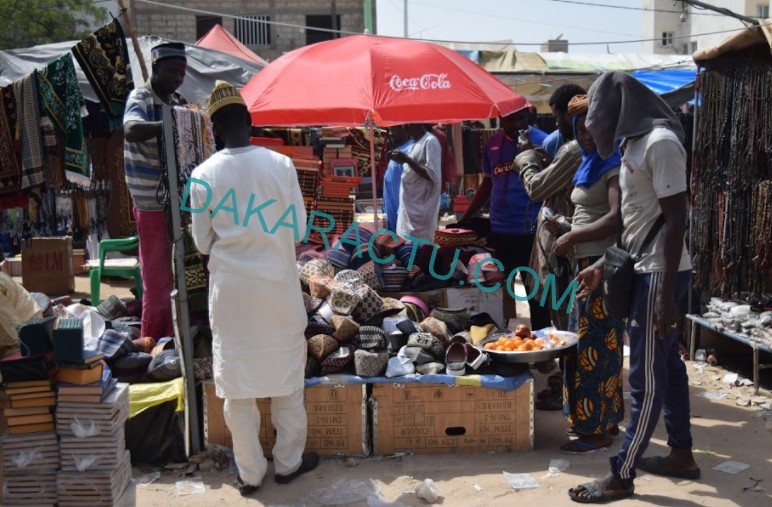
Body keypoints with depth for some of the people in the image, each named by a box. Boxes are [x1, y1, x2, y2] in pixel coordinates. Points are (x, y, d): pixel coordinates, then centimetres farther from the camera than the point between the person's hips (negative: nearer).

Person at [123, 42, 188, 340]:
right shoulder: (140, 98, -10)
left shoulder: (176, 101, 12)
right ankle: (152, 342, 13)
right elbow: (131, 131, -32)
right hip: (152, 205, -7)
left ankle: (174, 337, 28)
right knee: (157, 280, 0)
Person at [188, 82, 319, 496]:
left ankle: (250, 472, 21)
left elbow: (202, 243, 0)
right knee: (286, 376, 14)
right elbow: (298, 230, -3)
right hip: (277, 285, 0)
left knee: (236, 385, 11)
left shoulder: (204, 175, -7)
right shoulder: (280, 165, -9)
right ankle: (288, 462, 26)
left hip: (230, 290, 1)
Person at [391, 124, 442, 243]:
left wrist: (407, 159, -19)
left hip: (421, 209, -9)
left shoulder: (430, 142, -11)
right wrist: (401, 160, 8)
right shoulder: (415, 143, 17)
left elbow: (432, 175, -19)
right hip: (409, 208, 9)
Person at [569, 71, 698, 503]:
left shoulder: (661, 142, -17)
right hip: (645, 270, 10)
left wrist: (667, 293, -23)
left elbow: (676, 220, -21)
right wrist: (603, 266, 19)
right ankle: (682, 455, 30)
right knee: (667, 366, 17)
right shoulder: (638, 141, 13)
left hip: (659, 273, -10)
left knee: (647, 378, -2)